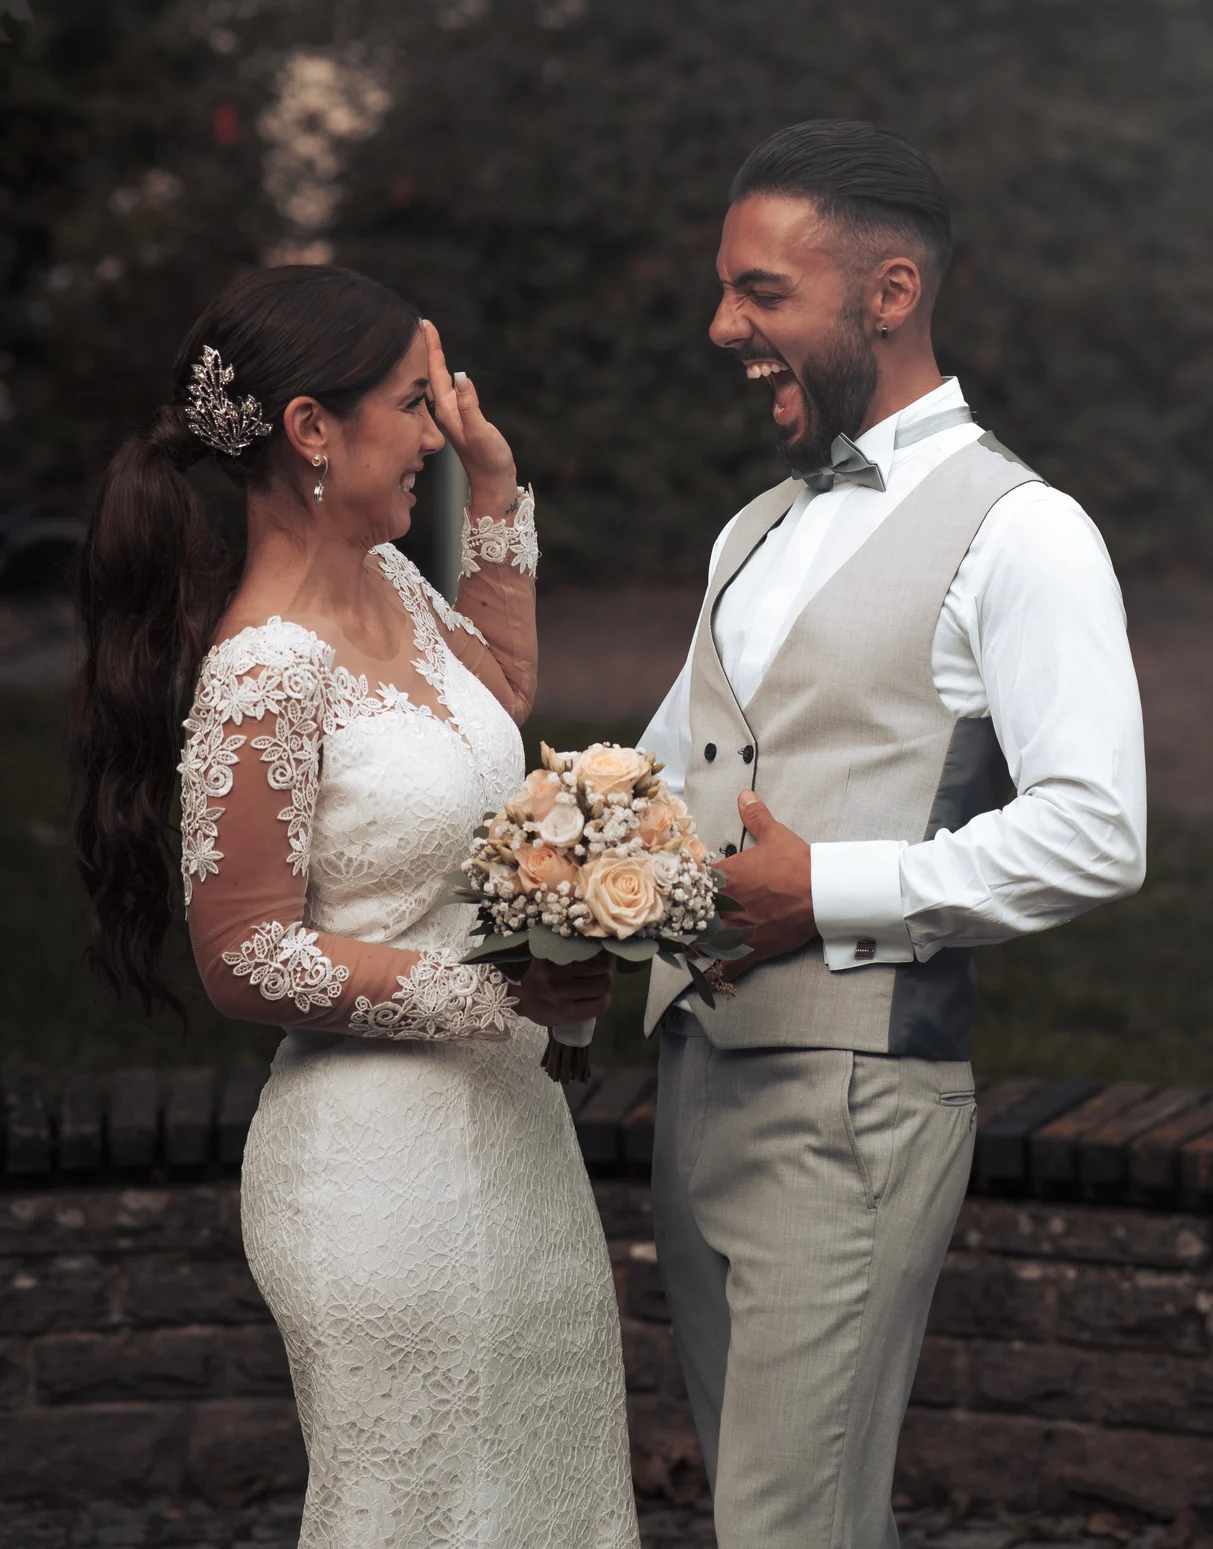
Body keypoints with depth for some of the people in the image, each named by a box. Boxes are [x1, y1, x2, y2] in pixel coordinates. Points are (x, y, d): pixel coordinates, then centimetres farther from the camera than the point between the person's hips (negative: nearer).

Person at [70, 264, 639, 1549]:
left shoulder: (387, 586, 5)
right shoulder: (265, 674, -22)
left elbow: (498, 686, 28)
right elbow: (249, 960, -19)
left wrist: (493, 483, 18)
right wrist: (499, 992, -21)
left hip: (501, 1119, 9)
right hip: (384, 1160, -9)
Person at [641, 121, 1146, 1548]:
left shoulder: (1019, 533, -8)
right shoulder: (753, 535, 18)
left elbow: (1092, 837, -17)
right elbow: (665, 773, 23)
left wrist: (828, 889, -18)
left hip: (852, 1103, -8)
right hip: (695, 1082, 8)